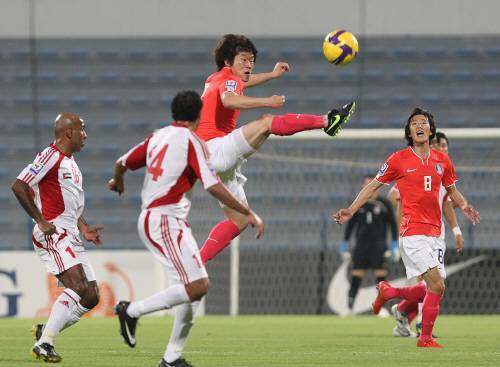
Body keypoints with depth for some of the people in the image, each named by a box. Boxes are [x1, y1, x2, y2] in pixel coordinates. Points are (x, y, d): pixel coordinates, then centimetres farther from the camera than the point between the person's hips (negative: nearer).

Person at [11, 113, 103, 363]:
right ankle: (43, 344, -20)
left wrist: (84, 228, 18)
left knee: (91, 297, 3)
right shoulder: (51, 156, -9)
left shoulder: (70, 162, 22)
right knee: (78, 287, -22)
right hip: (53, 234, -10)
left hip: (70, 237, 10)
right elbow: (18, 186, -17)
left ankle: (45, 331, 15)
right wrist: (41, 221, -17)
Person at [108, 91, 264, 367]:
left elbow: (122, 163, 23)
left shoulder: (157, 137, 14)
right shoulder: (191, 141, -8)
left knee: (197, 286, 8)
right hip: (165, 220, -9)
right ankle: (132, 310, -8)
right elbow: (213, 186, -15)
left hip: (151, 217, 9)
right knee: (196, 287, -16)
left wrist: (117, 182, 47)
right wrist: (249, 214, -9)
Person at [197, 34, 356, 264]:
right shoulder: (228, 78, -5)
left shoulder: (216, 79, 23)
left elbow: (241, 83, 48)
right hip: (214, 148, -10)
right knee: (266, 123, -24)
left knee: (239, 220, 11)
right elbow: (229, 100, -31)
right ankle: (326, 121, -29)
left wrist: (272, 75, 52)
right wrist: (267, 102, -32)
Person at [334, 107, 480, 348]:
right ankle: (426, 339, -1)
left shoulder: (442, 160, 11)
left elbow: (452, 190, 22)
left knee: (431, 290, 8)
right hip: (412, 231, -6)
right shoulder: (399, 159, -2)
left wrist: (464, 206, 1)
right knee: (437, 286, -14)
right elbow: (374, 185, 6)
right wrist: (351, 210, -2)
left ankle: (387, 292, 30)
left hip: (433, 232, 6)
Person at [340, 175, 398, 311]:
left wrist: (395, 245, 0)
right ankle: (349, 306, -1)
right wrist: (345, 243, 9)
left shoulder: (385, 204, 3)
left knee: (380, 275, -6)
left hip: (379, 244, -1)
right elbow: (350, 224, 13)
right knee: (356, 275, -3)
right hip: (361, 244, 1)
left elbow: (393, 224, 6)